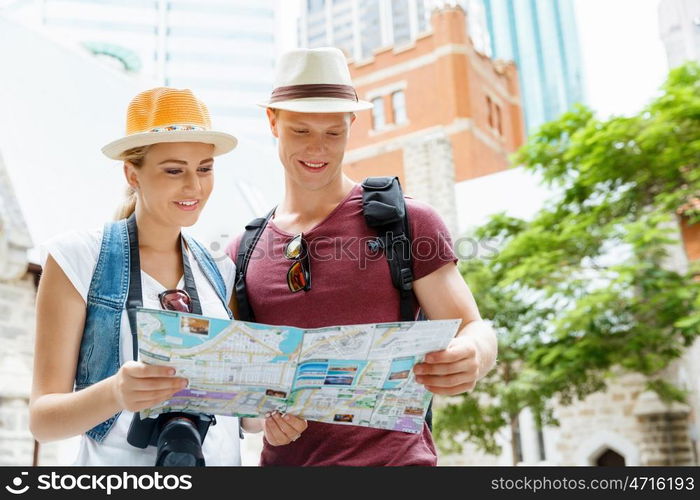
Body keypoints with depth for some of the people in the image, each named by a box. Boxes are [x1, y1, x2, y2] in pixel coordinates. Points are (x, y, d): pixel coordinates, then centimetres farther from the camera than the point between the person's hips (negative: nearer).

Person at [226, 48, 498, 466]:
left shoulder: (409, 222, -3)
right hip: (284, 458, 3)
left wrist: (472, 355, -26)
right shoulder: (243, 252, 6)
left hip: (393, 455, -2)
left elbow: (476, 332, -4)